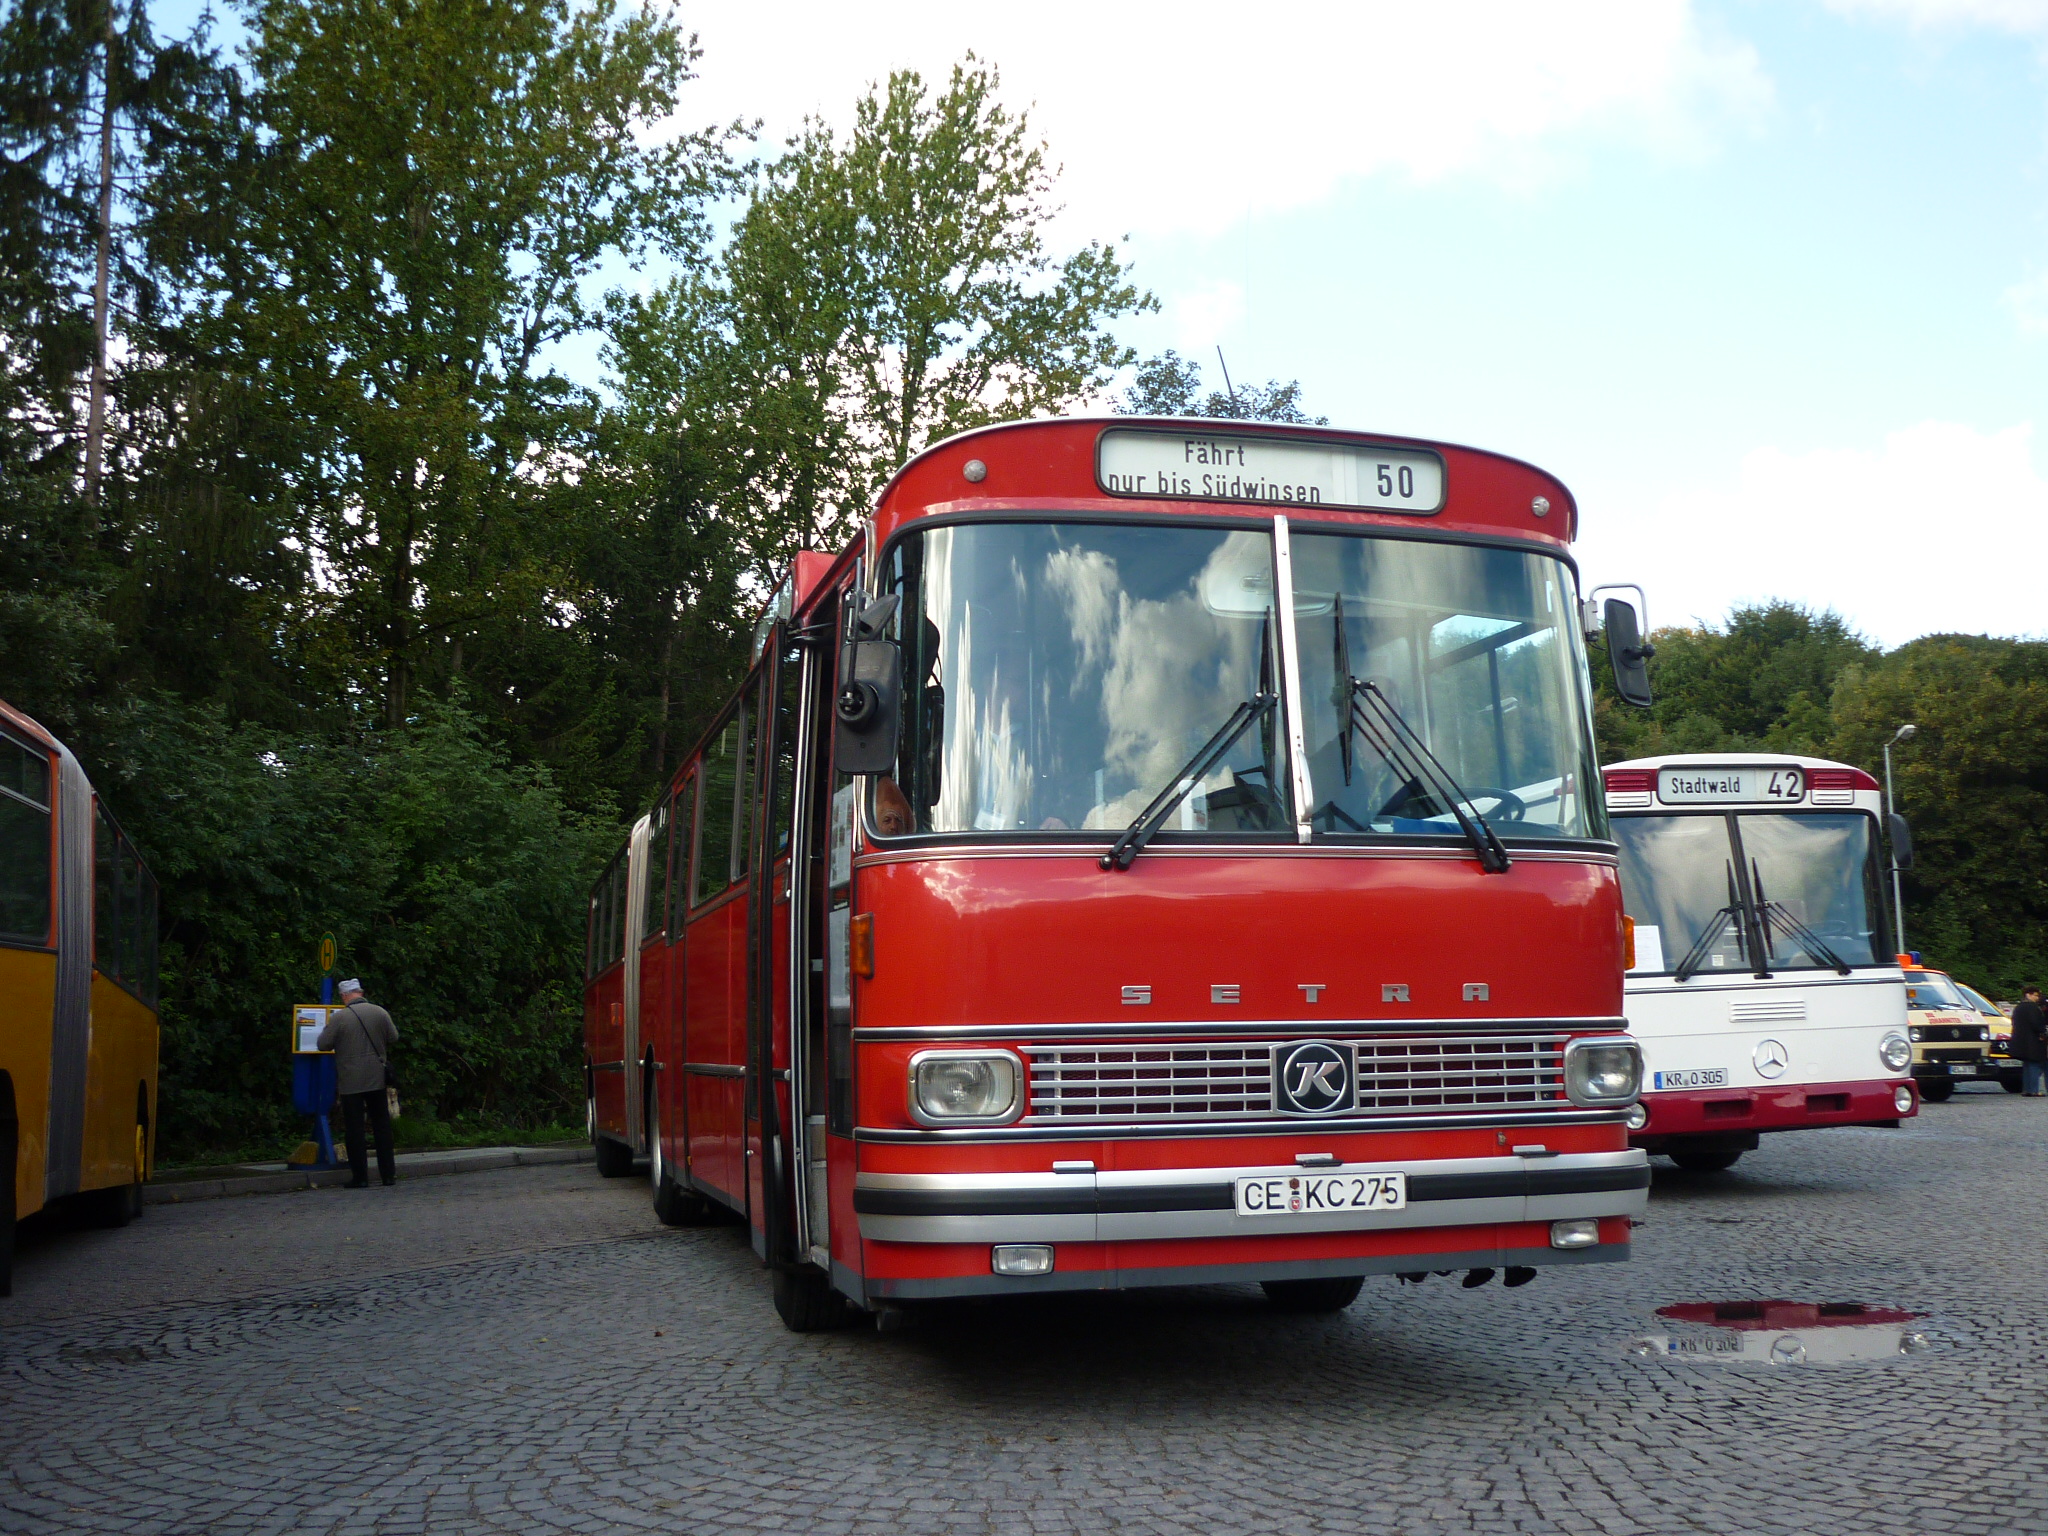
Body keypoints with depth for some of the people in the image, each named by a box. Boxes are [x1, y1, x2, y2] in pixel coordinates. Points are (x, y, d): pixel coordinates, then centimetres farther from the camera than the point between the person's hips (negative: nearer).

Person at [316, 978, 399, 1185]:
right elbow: (393, 1037, 9)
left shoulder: (338, 1017, -10)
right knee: (382, 1125, 11)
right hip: (377, 1079, 3)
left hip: (351, 1081, -3)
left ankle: (360, 1177, 1)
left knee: (355, 1129, 2)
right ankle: (388, 1173, 12)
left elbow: (323, 1044, -6)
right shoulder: (380, 1012, -1)